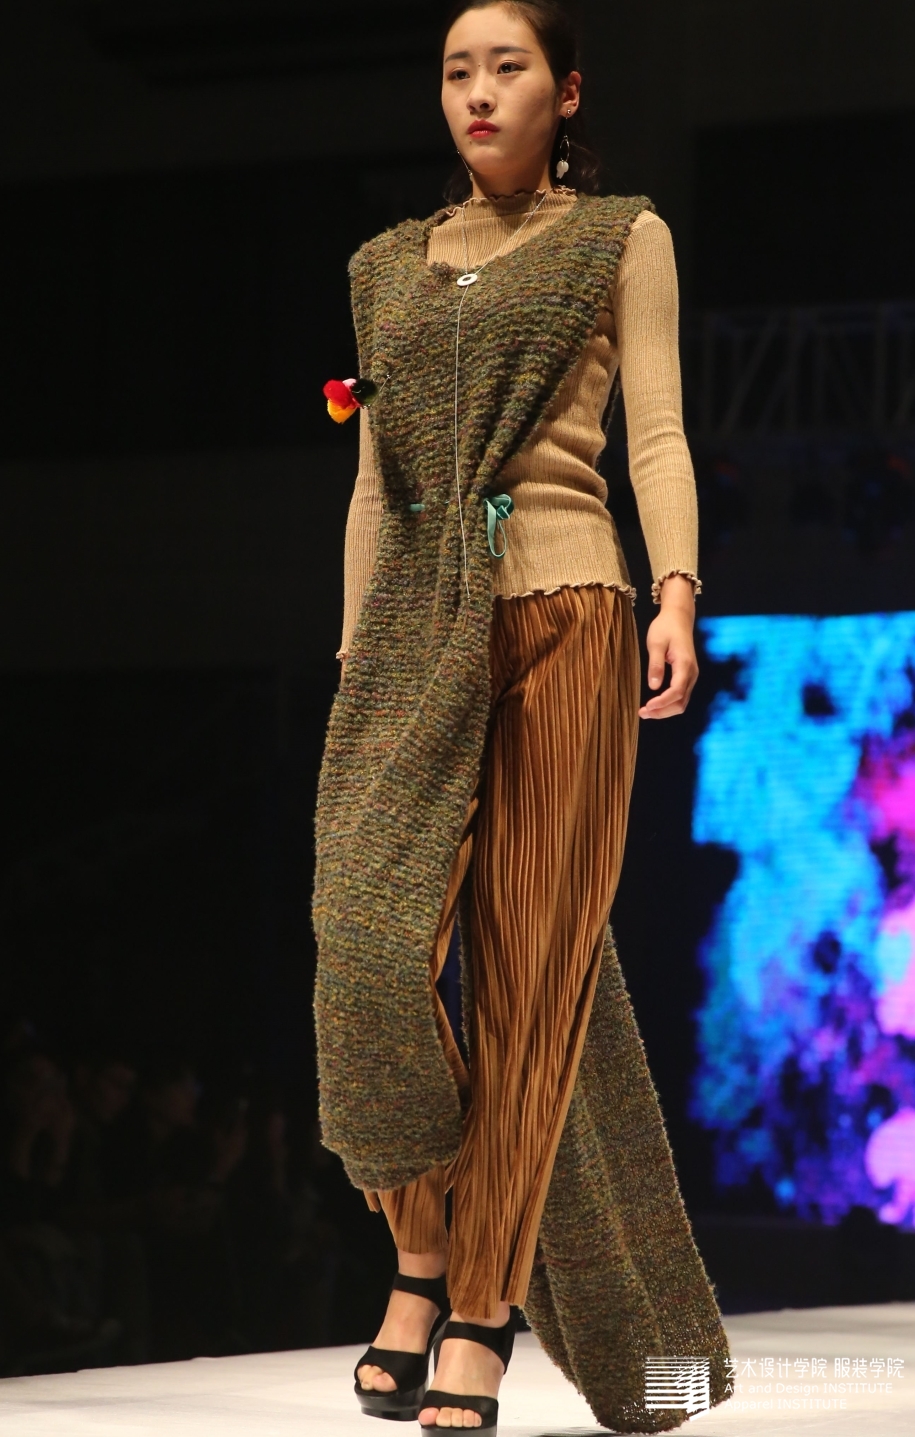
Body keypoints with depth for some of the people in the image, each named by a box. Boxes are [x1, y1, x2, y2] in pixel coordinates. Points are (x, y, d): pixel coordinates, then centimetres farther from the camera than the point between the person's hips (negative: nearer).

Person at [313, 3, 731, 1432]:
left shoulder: (621, 240, 10)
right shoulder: (391, 265, 20)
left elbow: (657, 432, 1)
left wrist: (676, 591, -14)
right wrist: (355, 645, 13)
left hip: (561, 614, -3)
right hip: (417, 630, 3)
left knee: (531, 962, -6)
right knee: (373, 936, -15)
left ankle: (481, 1317, -3)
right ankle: (423, 1261, 0)